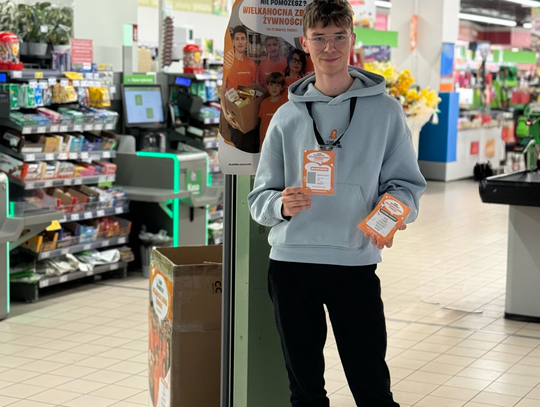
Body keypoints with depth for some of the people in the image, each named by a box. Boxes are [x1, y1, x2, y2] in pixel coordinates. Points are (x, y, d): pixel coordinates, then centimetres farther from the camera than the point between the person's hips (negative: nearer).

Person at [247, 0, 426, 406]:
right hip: (290, 263, 2)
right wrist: (282, 205, -16)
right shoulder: (288, 116, 8)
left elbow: (407, 182, 4)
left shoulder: (385, 110, 3)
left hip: (356, 264, -2)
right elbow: (260, 197, 7)